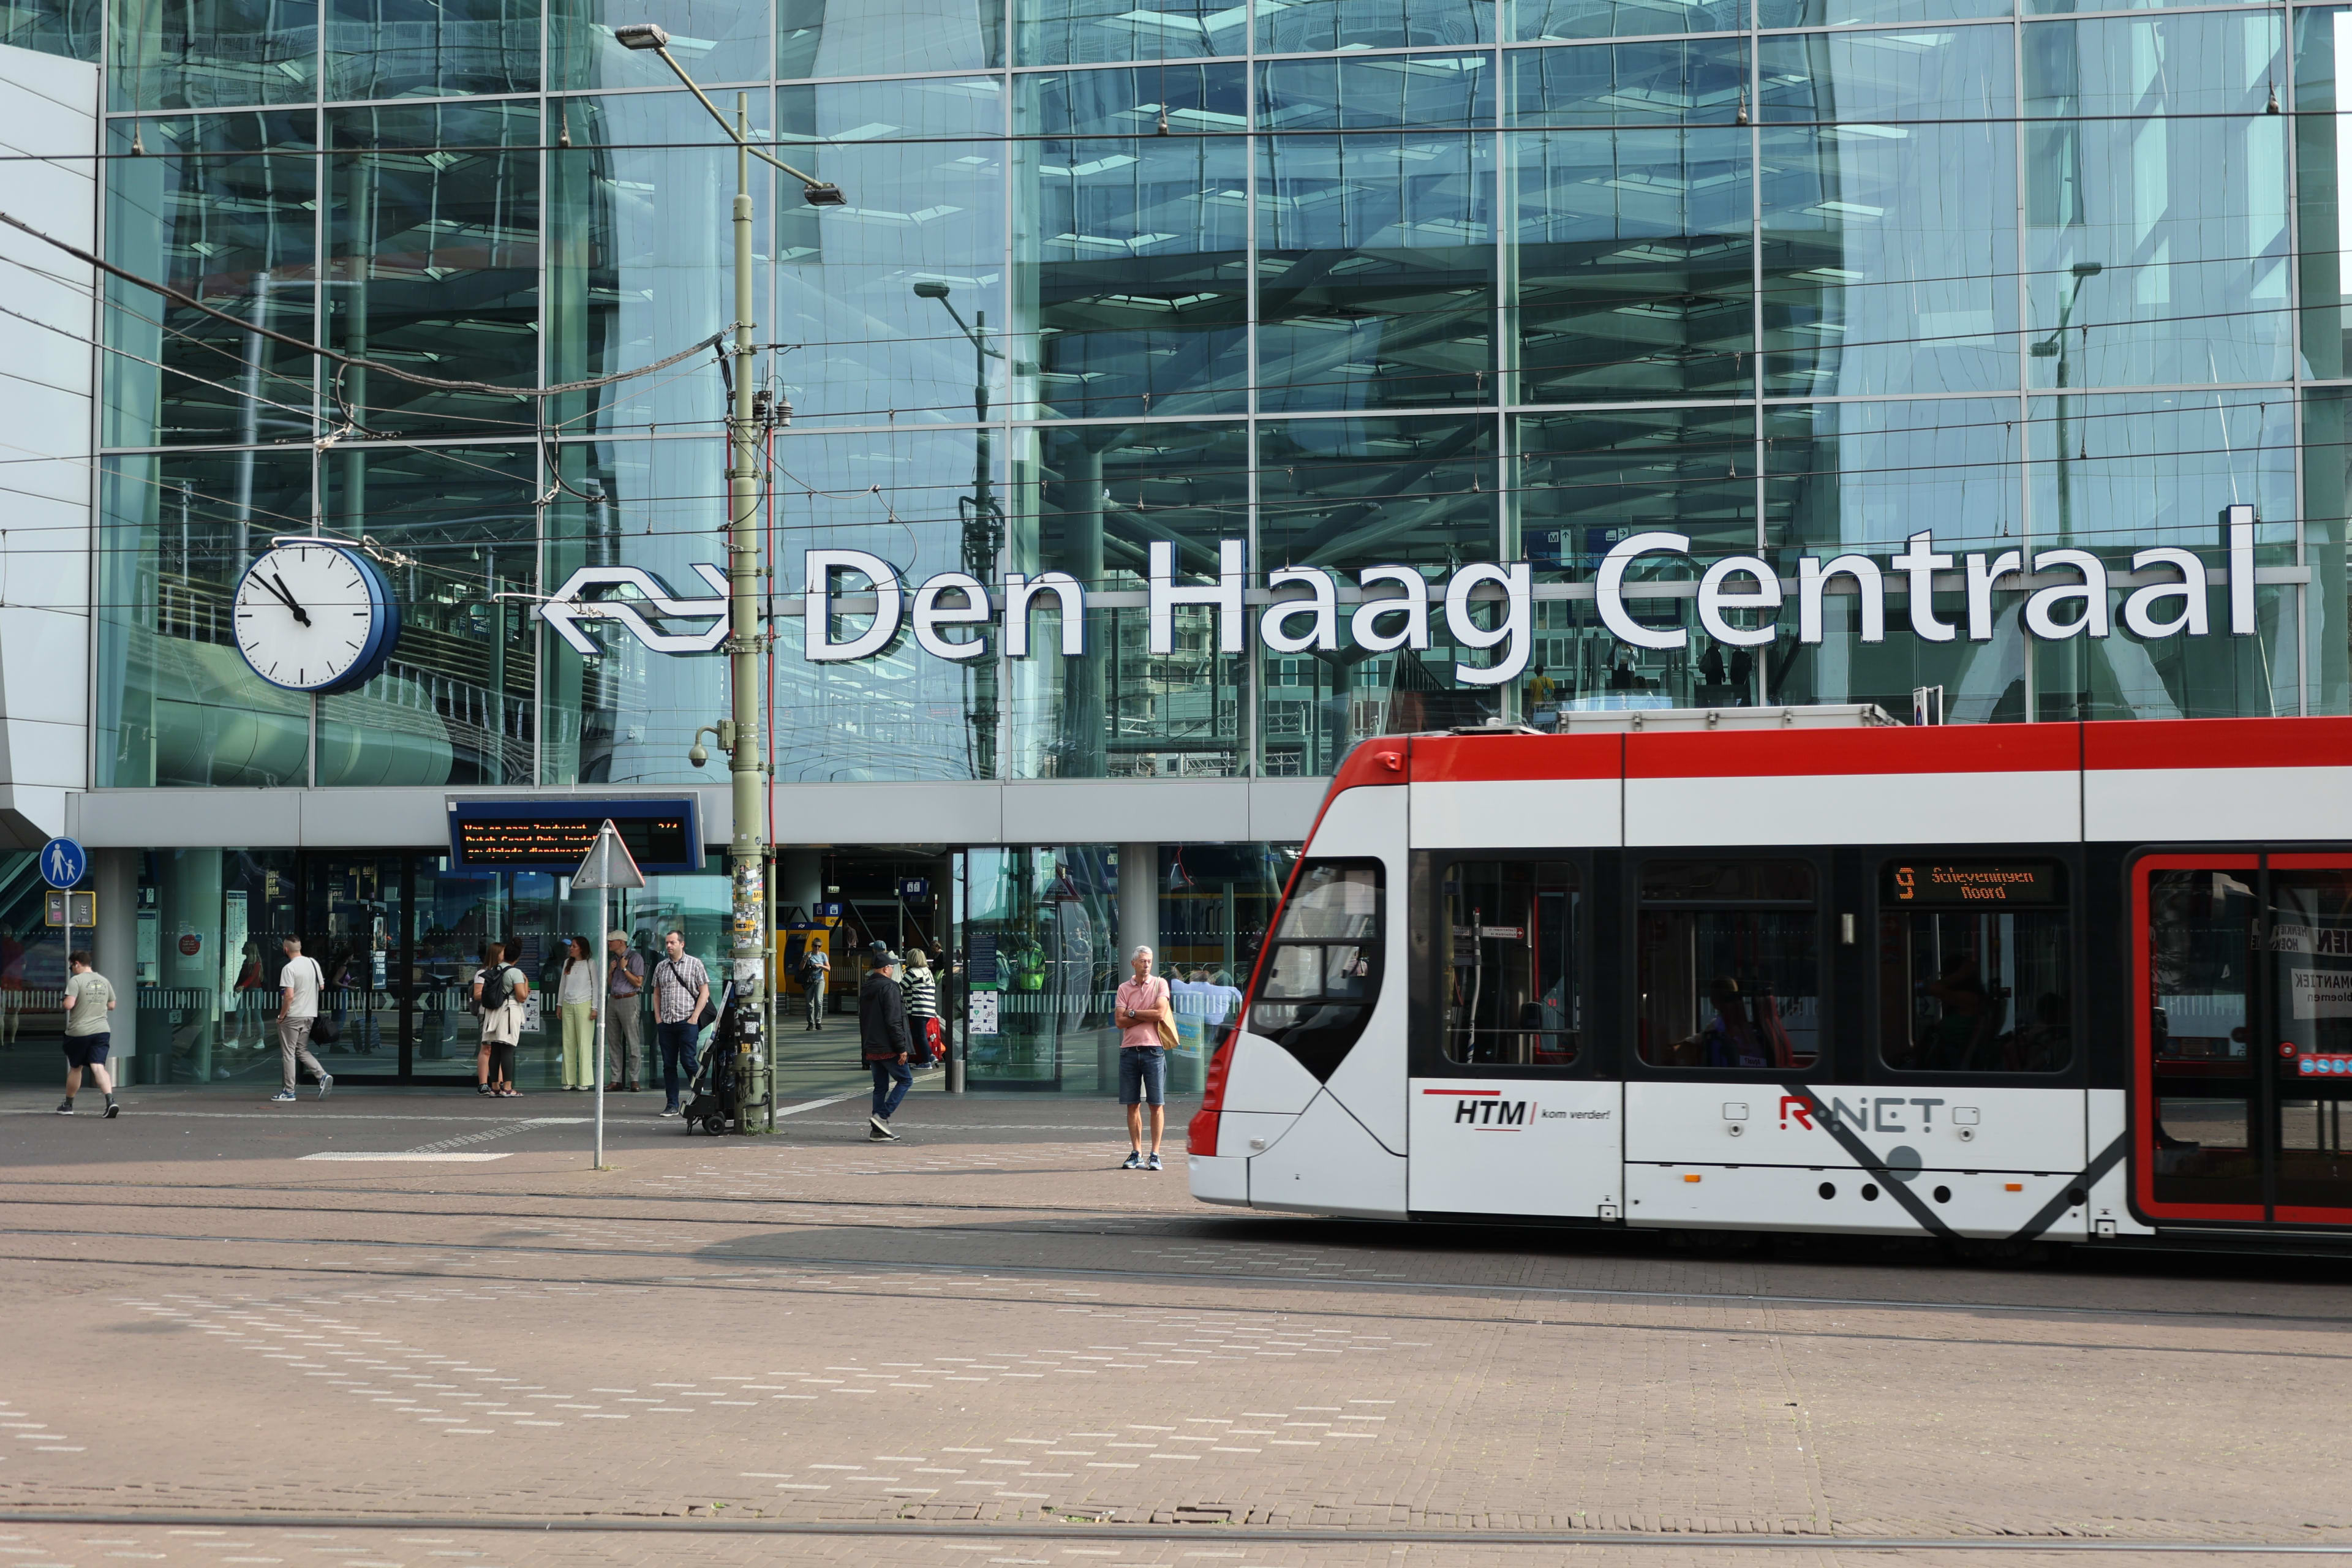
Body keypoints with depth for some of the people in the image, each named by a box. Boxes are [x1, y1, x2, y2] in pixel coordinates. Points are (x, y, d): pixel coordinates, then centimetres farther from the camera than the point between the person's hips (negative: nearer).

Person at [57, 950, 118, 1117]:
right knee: (99, 1067, -6)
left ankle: (68, 1105, 28)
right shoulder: (103, 981, 10)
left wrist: (65, 1002, 3)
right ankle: (111, 1101, -27)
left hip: (79, 1032, -4)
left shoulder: (76, 981, -9)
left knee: (75, 1068, 14)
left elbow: (69, 1004, -19)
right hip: (102, 1031, 4)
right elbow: (112, 1006, 17)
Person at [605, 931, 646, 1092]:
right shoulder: (613, 959, 18)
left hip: (629, 1001, -7)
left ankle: (634, 1080, -5)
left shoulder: (635, 958, -4)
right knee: (613, 1042, 4)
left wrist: (624, 969, -11)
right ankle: (616, 1080, 6)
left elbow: (638, 982, -9)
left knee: (633, 1042, -7)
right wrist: (611, 971, 6)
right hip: (613, 1001, 7)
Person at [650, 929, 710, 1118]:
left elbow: (704, 992, -1)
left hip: (687, 1021, -4)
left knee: (688, 1061, -9)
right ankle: (672, 1105, 9)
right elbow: (656, 993, 18)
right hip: (665, 1023, 4)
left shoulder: (695, 964, 2)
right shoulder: (661, 967, 14)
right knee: (669, 1065, 4)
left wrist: (694, 1017, -9)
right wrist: (658, 1018, 6)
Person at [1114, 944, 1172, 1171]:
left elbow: (1160, 1012, -9)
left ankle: (1155, 1155, 0)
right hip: (1129, 1050, 2)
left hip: (1153, 1049, -2)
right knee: (1133, 1105, 4)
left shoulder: (1160, 984, 5)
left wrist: (1133, 1013, -1)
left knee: (1157, 1105, -3)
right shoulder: (1124, 989, 11)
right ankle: (1136, 1154, 10)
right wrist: (1148, 1016, -6)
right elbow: (1120, 1022, 0)